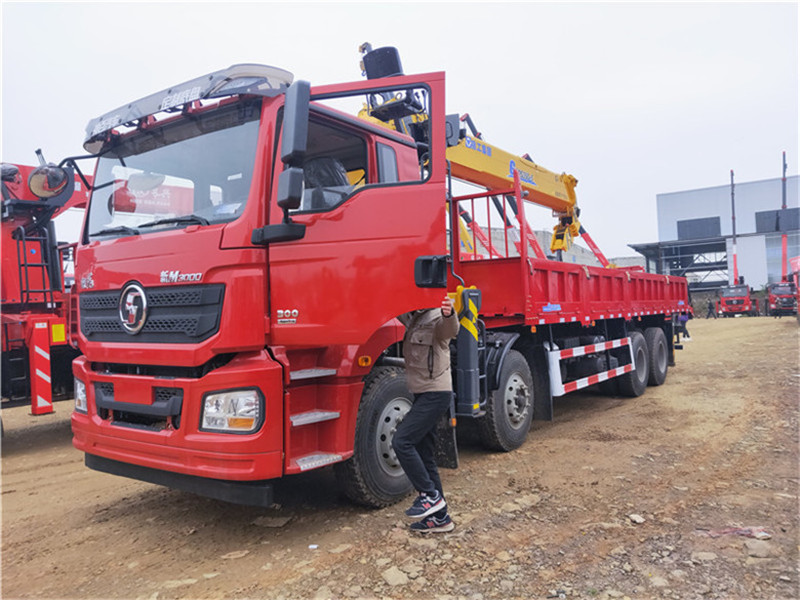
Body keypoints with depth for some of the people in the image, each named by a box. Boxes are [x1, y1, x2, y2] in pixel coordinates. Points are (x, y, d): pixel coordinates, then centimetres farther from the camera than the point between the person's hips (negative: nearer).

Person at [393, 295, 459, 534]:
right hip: (423, 395, 10)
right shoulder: (412, 318, 12)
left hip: (436, 394, -10)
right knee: (424, 457, 11)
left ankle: (430, 495, -4)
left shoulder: (438, 318, -15)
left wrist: (450, 314, -60)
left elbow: (450, 329, -38)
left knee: (402, 441, -17)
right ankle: (439, 517, 19)